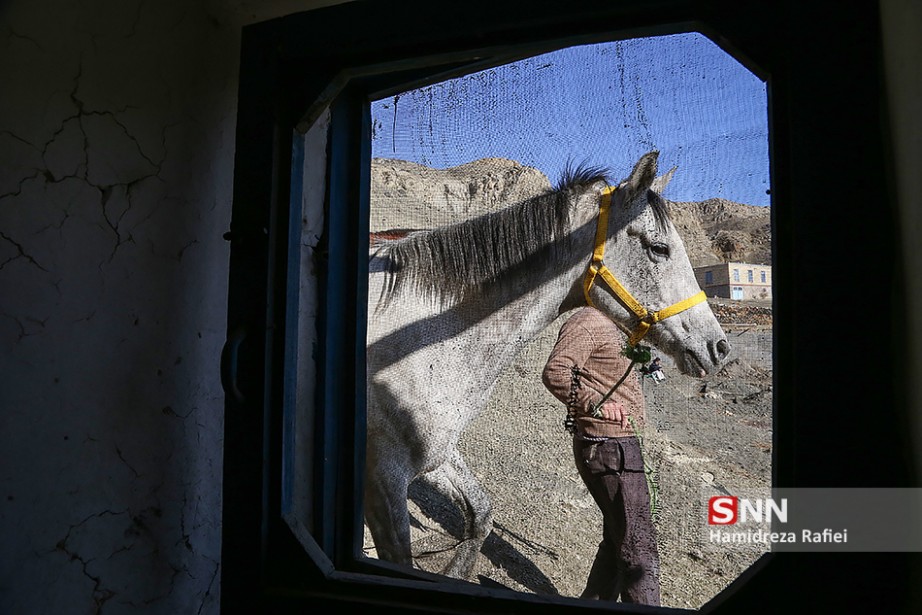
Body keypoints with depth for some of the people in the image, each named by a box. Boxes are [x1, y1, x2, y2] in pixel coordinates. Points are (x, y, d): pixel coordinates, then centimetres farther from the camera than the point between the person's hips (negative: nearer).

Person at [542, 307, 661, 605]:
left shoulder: (608, 326, 17)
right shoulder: (587, 322, -15)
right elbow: (555, 372, -31)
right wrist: (596, 403, -40)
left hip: (621, 444, 11)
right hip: (609, 449, -11)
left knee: (618, 539, 20)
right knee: (638, 547, -4)